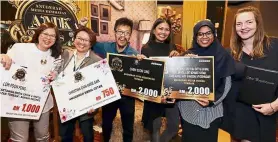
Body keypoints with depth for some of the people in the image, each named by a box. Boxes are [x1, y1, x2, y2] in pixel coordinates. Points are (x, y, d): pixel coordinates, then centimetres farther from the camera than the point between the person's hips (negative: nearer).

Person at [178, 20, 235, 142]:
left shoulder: (223, 56, -3)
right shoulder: (189, 54, 3)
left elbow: (226, 84, -3)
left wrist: (212, 100, -16)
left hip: (211, 110, -2)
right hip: (188, 108, 2)